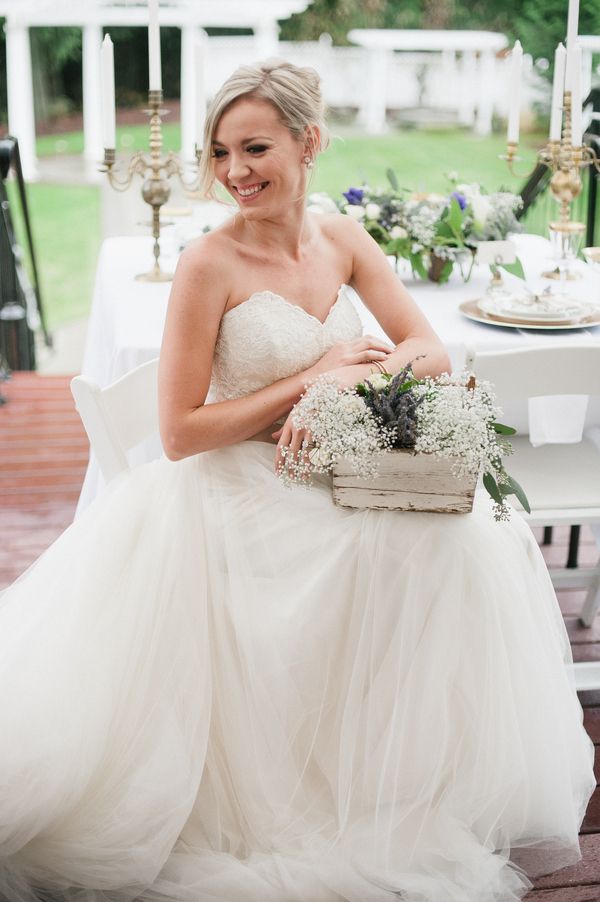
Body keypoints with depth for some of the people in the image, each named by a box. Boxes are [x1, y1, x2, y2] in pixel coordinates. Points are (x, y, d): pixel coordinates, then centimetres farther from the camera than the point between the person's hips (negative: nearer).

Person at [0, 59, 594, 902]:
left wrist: (340, 390, -19)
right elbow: (181, 432, -16)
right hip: (243, 505, -6)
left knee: (457, 541, -12)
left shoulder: (342, 239, 3)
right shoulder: (209, 265, -14)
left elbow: (428, 349, 0)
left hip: (342, 480, 6)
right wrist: (309, 378, -17)